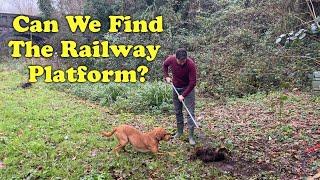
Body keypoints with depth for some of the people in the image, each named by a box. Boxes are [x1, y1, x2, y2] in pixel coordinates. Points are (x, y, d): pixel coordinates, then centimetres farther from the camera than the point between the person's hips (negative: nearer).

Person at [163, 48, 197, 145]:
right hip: (176, 88, 4)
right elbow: (164, 65, 8)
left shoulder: (191, 64, -28)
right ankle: (179, 131, 28)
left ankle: (191, 136, -1)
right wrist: (166, 76, -3)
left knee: (190, 112, -7)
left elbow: (193, 82, -24)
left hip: (188, 88, -4)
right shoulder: (171, 59, -18)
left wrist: (183, 95, -23)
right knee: (177, 111, 12)